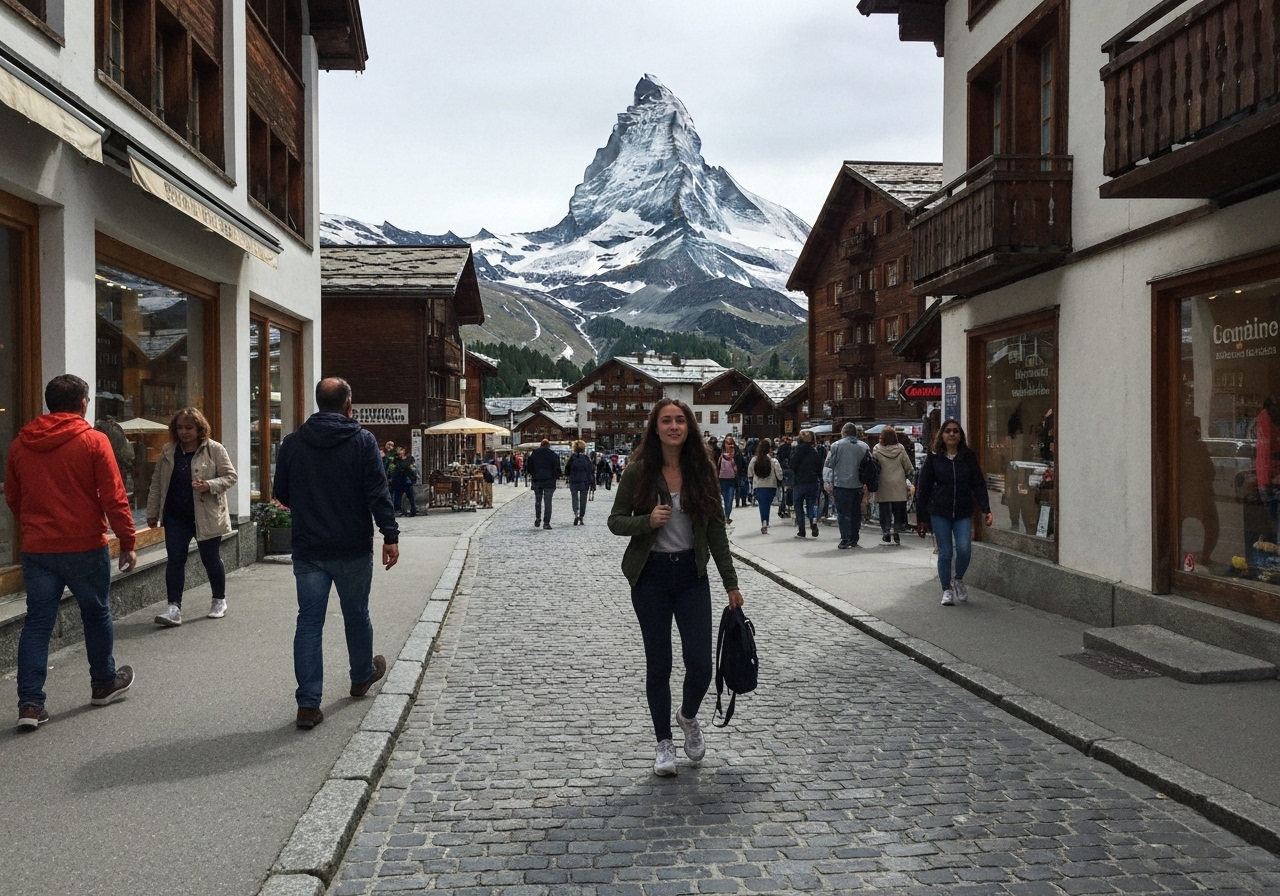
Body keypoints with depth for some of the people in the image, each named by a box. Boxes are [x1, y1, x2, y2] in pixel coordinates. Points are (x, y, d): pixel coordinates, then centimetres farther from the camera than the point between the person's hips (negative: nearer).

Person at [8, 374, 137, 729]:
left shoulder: (20, 444, 4)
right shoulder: (93, 441, -10)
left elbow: (12, 498, 14)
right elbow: (114, 498, -12)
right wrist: (127, 542, -4)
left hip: (37, 550, 4)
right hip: (85, 547, -3)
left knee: (37, 623, 6)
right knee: (96, 615, 14)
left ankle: (30, 703, 2)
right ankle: (104, 684, 29)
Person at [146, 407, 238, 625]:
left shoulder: (214, 450, -6)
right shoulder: (168, 452, 6)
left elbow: (230, 476, -5)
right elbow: (157, 483, 12)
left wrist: (210, 486, -23)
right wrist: (152, 513, 10)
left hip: (207, 515, -3)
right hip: (176, 517, 3)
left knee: (211, 558, 8)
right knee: (175, 560, -2)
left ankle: (219, 601, 27)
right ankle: (174, 607, -1)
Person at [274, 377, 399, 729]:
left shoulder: (292, 443, 2)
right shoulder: (362, 440, -7)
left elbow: (281, 493, 10)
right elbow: (377, 492, -13)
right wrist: (390, 535, -10)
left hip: (308, 549, 2)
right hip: (353, 548, -2)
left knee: (309, 621, 3)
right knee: (356, 615, 17)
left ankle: (308, 703, -1)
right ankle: (362, 677, 38)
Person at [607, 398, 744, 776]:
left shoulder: (702, 470, 0)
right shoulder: (639, 471, -6)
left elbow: (716, 528, 5)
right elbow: (615, 521, -1)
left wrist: (731, 583, 4)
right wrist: (647, 521, -21)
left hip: (692, 574, 2)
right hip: (651, 576, -1)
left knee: (700, 663, -3)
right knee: (658, 664, 7)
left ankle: (688, 716, 30)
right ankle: (664, 741, 25)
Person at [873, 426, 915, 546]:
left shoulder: (877, 450, -8)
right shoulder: (900, 449, -3)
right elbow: (908, 467, 4)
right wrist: (908, 476, 22)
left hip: (883, 485, -1)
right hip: (899, 486, 1)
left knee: (885, 510, 7)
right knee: (898, 509, 9)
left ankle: (885, 532, 8)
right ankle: (897, 531, 8)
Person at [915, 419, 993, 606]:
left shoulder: (968, 457, 2)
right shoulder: (934, 458, 0)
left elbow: (979, 484, 2)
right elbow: (923, 489, 2)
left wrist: (986, 510, -9)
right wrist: (921, 518, 0)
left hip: (963, 513, 1)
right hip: (940, 513, 0)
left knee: (964, 549, -12)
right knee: (945, 553, 2)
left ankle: (958, 580, 17)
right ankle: (947, 590, 18)